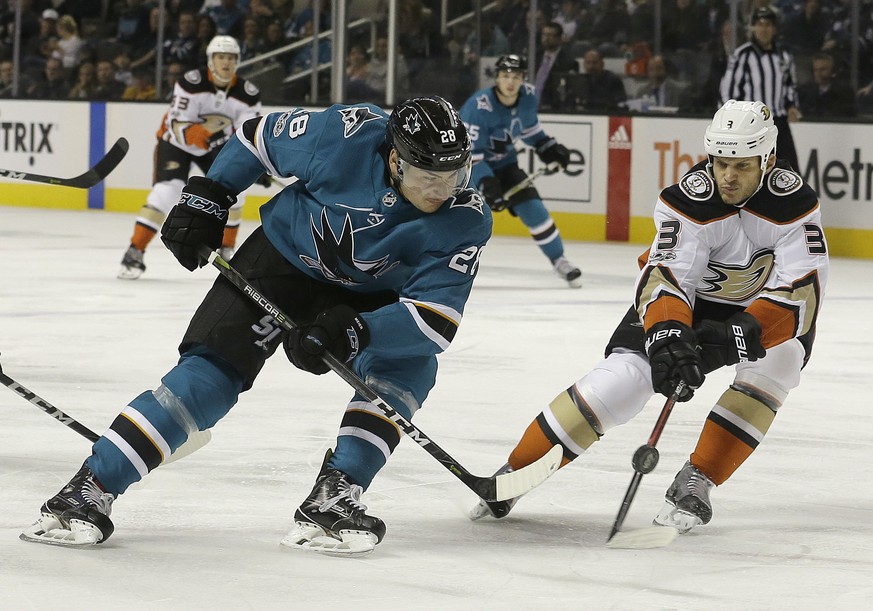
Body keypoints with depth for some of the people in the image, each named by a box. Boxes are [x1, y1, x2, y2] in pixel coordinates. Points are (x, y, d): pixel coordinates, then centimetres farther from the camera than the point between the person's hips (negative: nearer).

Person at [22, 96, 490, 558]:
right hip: (284, 256, -1)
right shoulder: (344, 135, -28)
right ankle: (89, 491, -17)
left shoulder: (465, 221, -27)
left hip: (367, 300, 1)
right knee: (215, 369, -16)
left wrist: (352, 331, -46)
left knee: (406, 367, -27)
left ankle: (332, 500, -25)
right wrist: (206, 197, -8)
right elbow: (258, 137, -8)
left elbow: (434, 318, -34)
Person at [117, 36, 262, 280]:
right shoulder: (191, 83, -27)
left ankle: (227, 250, 11)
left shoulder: (247, 93, -15)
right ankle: (135, 252, -19)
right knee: (166, 192, -22)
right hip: (176, 141, -4)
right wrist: (202, 135, -48)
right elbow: (178, 127, -30)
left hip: (216, 146, 5)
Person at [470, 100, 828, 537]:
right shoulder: (688, 200, -29)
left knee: (778, 360, -30)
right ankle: (513, 475, -7)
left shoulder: (794, 202, -27)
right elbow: (666, 280, -36)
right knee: (622, 379, -19)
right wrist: (668, 337, -57)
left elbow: (801, 292, -33)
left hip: (762, 305, 1)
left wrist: (741, 334, -47)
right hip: (688, 297, -1)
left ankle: (695, 484, -19)